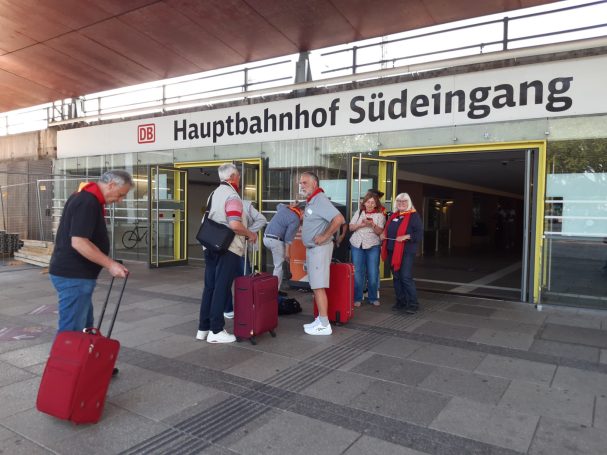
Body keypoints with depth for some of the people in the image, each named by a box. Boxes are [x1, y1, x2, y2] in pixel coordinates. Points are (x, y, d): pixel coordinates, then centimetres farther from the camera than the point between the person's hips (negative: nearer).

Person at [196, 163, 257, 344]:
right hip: (228, 248, -8)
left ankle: (203, 328, 18)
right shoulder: (232, 196, -13)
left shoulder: (215, 193, 16)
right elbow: (235, 225, -25)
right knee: (222, 289, -2)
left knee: (210, 287, 12)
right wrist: (250, 234, -9)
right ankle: (216, 331, 3)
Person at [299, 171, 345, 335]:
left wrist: (324, 236, -23)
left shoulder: (320, 199, -18)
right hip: (312, 248, 10)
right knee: (316, 286, 13)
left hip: (319, 248, -10)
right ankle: (320, 319, 20)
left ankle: (324, 325, -3)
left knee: (318, 287, -8)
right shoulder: (310, 201, 12)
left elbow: (339, 219, -29)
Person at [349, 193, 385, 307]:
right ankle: (357, 298, 8)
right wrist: (361, 224, -12)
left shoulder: (380, 215, 3)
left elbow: (380, 232, -6)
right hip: (357, 245, 2)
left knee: (373, 273, -1)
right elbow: (351, 227, 6)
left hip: (373, 246, -1)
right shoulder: (358, 212, 10)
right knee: (357, 272, 0)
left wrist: (372, 225, -23)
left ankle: (373, 298, 12)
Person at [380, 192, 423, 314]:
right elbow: (387, 229, 27)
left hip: (406, 252, -7)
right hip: (392, 251, 7)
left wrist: (406, 236, -23)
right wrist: (383, 234, 7)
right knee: (396, 277, 11)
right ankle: (400, 301, 21)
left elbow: (419, 233, -12)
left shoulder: (414, 215, -4)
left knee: (406, 278, -10)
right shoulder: (393, 215, 17)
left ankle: (413, 304, -1)